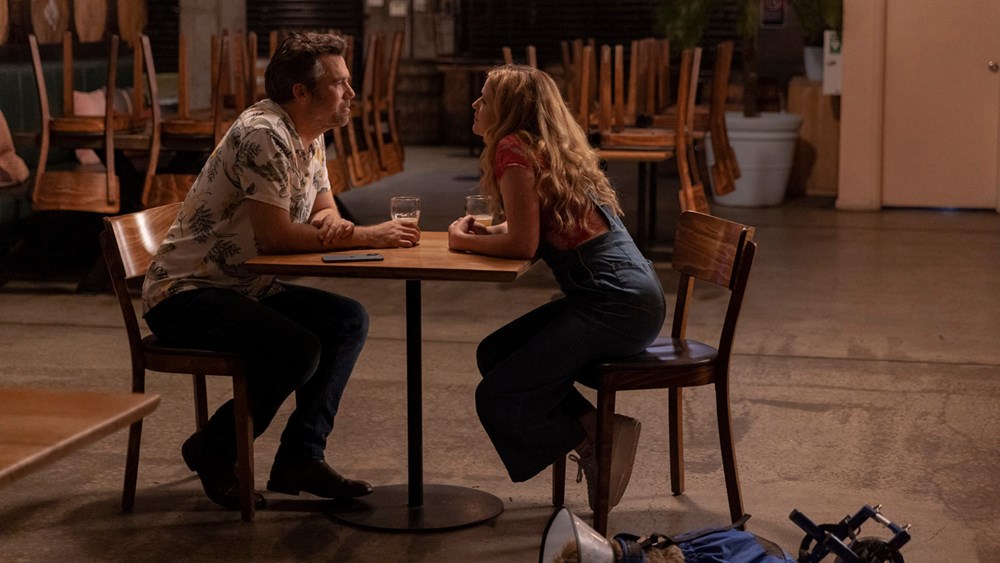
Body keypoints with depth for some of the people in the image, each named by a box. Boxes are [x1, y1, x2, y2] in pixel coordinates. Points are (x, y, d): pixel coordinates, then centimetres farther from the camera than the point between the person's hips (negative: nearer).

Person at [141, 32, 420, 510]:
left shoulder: (310, 137, 9)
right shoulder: (263, 134, -21)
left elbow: (325, 210, 15)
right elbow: (276, 236, -25)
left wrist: (331, 222, -11)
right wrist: (364, 237, -20)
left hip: (246, 287, 10)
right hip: (184, 291, -10)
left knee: (349, 321, -3)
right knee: (299, 349, -28)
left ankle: (301, 456, -2)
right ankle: (214, 451, -5)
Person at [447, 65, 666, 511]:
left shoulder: (515, 149, -9)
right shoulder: (547, 149, 19)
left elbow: (523, 244, -15)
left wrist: (466, 241, 1)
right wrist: (481, 234, 6)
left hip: (615, 304, -10)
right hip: (624, 297, 10)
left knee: (497, 400, -8)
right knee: (493, 354, 16)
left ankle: (597, 440, -3)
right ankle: (596, 429, 7)